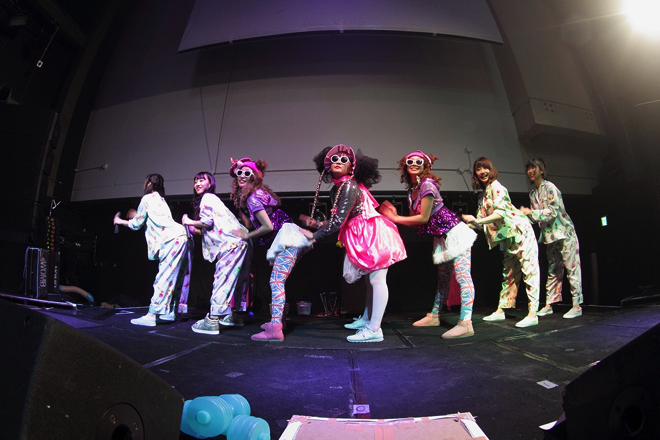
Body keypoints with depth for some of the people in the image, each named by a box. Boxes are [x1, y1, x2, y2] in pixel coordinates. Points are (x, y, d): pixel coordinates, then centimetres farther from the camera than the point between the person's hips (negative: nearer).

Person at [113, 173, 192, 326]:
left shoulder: (147, 198, 3)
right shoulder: (160, 199, 28)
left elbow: (137, 224, 9)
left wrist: (120, 221, 24)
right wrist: (136, 215, 41)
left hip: (172, 239, -9)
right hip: (181, 237, 9)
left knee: (164, 278, -13)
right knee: (172, 278, 12)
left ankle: (151, 316, -14)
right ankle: (170, 312, 16)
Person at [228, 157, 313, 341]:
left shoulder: (252, 197, -8)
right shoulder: (259, 192, 20)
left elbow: (268, 226, -15)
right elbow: (251, 225, 18)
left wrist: (247, 235, -1)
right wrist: (240, 206, 17)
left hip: (287, 237, -10)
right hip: (290, 236, 10)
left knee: (276, 281, -16)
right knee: (277, 281, 15)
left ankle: (275, 330, -21)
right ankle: (276, 321, 23)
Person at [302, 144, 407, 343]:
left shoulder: (348, 187, -19)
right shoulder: (336, 189, 11)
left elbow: (338, 221, -23)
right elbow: (339, 220, 13)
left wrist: (314, 236, -15)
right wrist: (317, 223, 14)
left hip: (373, 234, -10)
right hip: (365, 236, 10)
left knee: (377, 280, -9)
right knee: (371, 279, 19)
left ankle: (374, 330, -8)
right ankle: (366, 319, 31)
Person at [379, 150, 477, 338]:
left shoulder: (427, 184, -16)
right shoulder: (412, 190, 10)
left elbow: (423, 218, -17)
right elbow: (415, 220, 10)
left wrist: (395, 218, -10)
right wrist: (394, 215, -1)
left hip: (455, 232, -9)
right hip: (441, 237, 9)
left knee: (462, 276, -13)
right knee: (443, 278, 18)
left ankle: (466, 323, -17)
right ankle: (434, 316, 27)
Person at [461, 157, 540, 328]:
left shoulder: (496, 187, -12)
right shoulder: (483, 195, 13)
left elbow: (501, 213, -24)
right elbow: (481, 221, 13)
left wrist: (476, 221, -28)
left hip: (520, 230, -9)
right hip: (508, 237, 9)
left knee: (529, 269, -9)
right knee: (509, 273, 12)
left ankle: (533, 314, -10)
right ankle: (500, 311, 17)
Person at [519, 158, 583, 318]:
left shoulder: (550, 187, -12)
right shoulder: (532, 194, 11)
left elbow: (553, 211, -21)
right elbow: (535, 216, 15)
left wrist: (530, 212, -22)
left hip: (564, 232, -8)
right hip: (550, 236, 8)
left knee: (572, 268, -4)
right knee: (552, 271, 10)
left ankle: (577, 306, 0)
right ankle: (549, 305, 14)